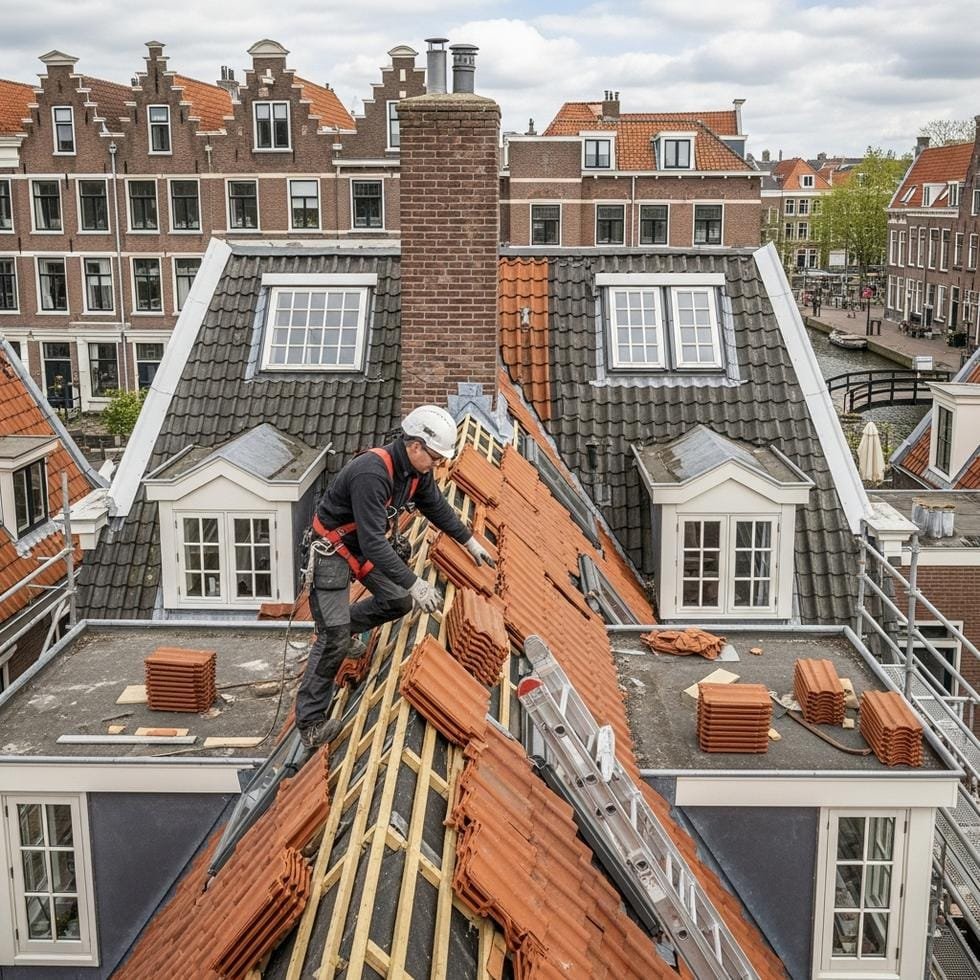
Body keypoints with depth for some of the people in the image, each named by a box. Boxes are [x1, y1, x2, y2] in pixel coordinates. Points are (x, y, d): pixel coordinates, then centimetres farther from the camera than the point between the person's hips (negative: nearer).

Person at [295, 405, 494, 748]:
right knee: (334, 640, -12)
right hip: (333, 549, -9)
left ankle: (339, 630, 33)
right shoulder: (371, 473, -35)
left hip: (370, 544, 9)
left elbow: (436, 507, 14)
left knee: (398, 601, 13)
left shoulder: (416, 469, -6)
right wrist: (413, 583, -36)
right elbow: (372, 542, -37)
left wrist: (469, 541, 21)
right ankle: (310, 721, -3)